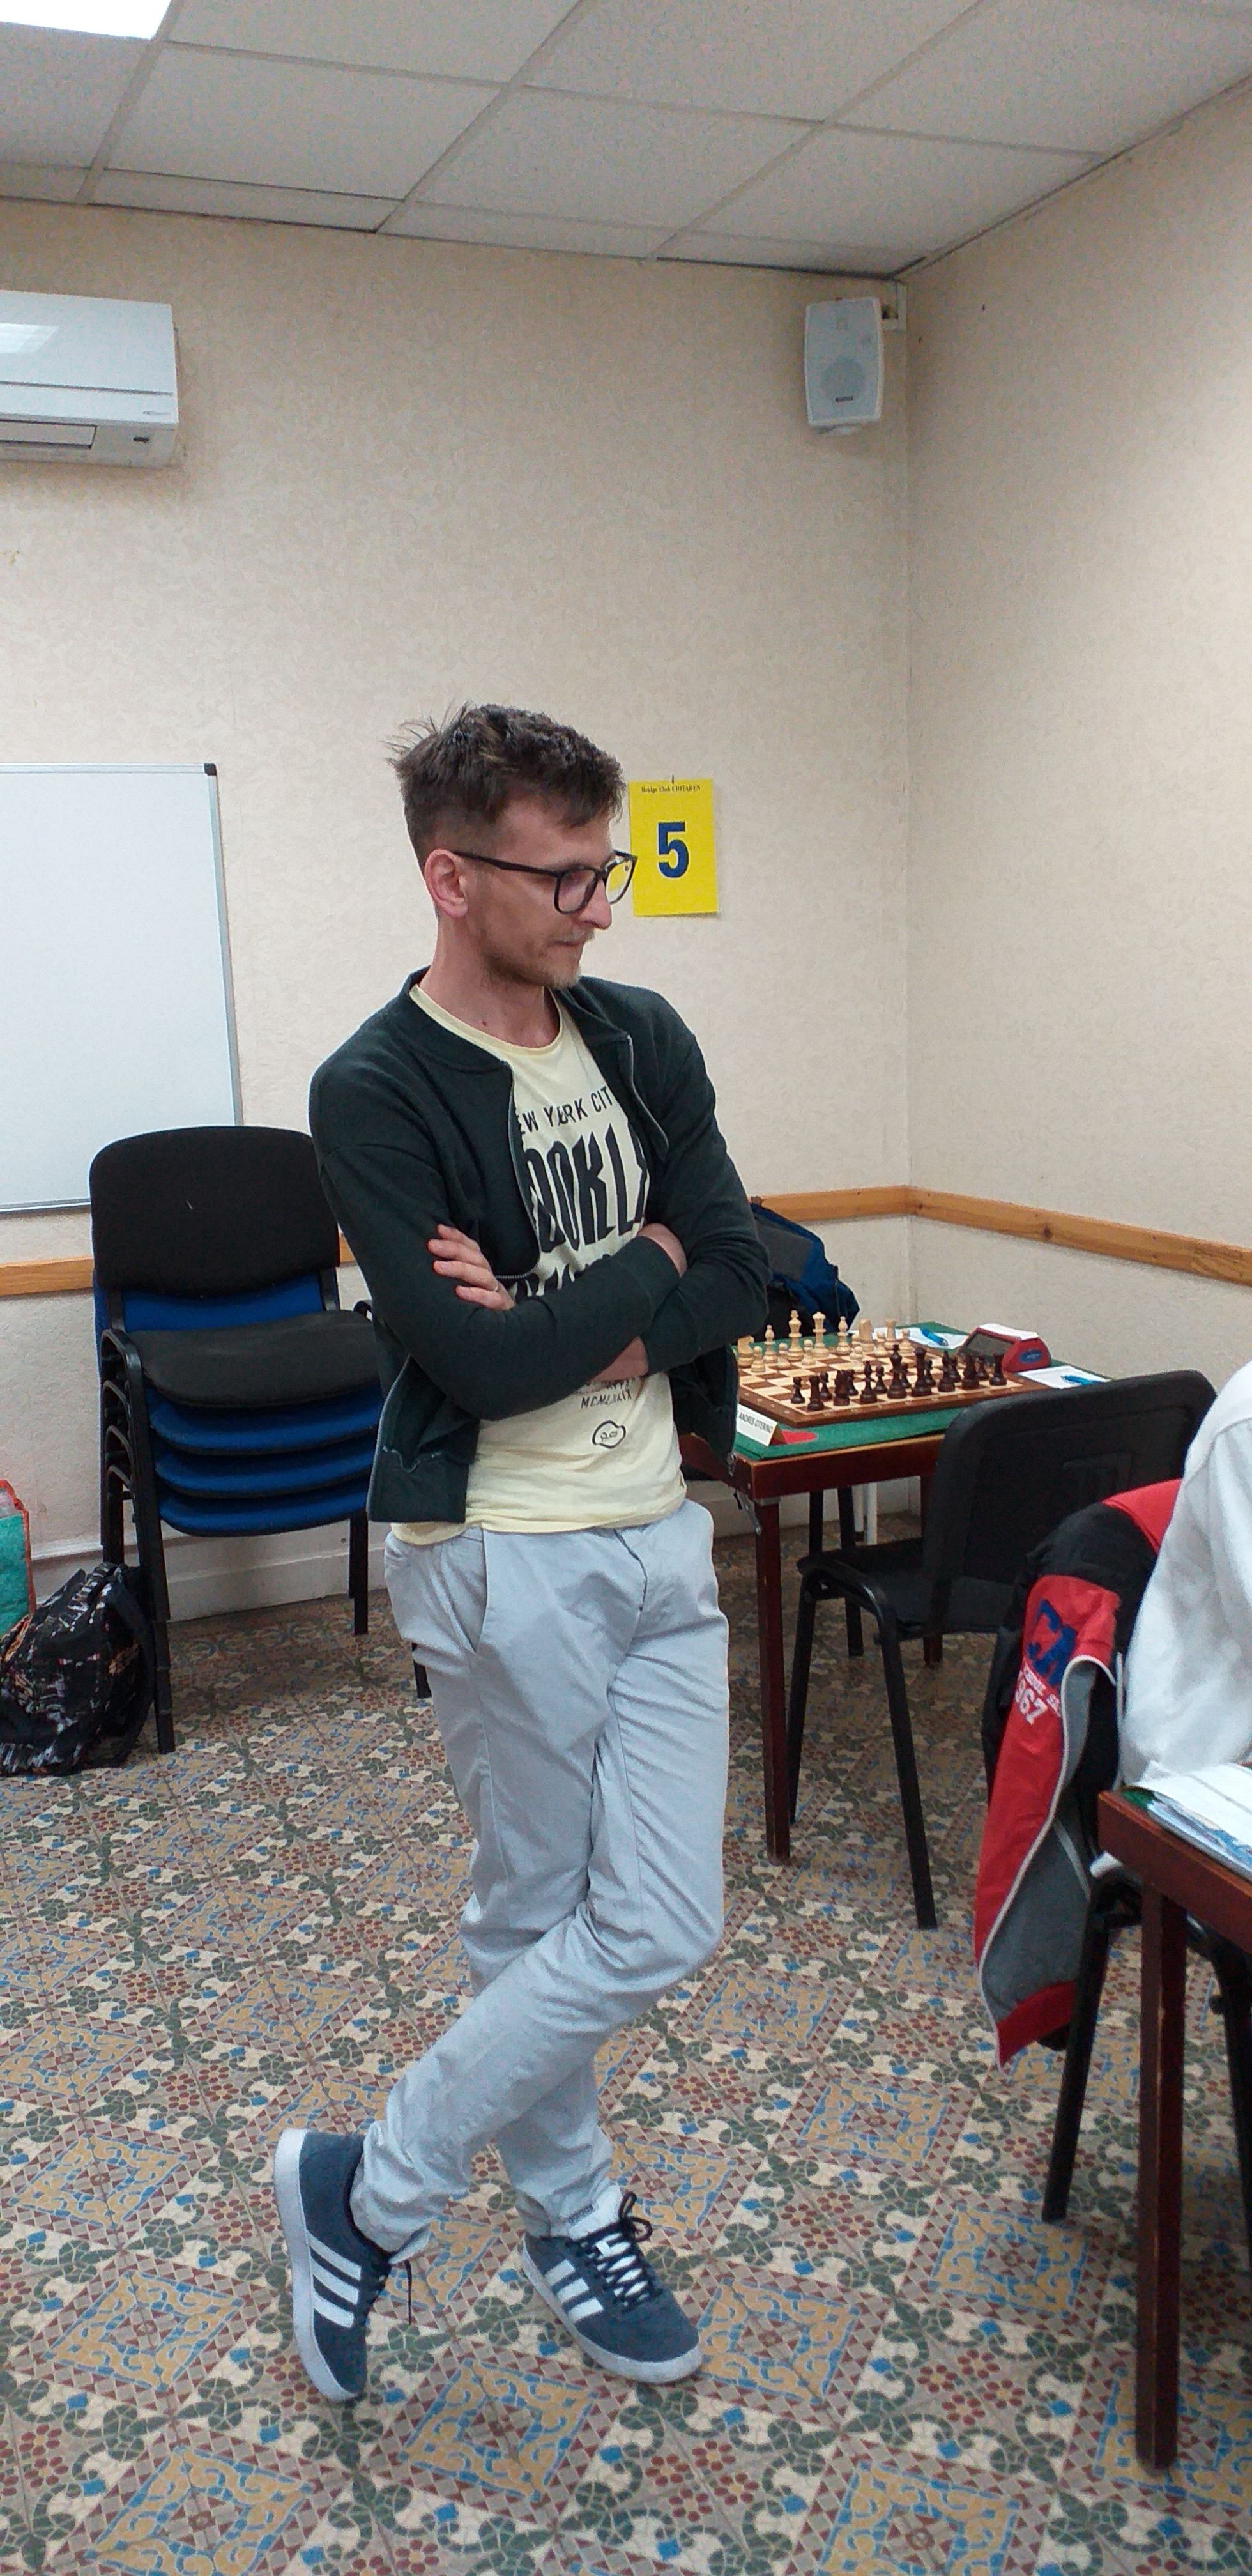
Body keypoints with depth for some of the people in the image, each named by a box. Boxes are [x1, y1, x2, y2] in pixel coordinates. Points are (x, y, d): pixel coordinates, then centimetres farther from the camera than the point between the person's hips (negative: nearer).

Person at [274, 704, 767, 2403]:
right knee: (544, 1923, 6)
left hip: (660, 1534, 6)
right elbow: (472, 1362, -21)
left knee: (665, 1928, 11)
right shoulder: (375, 1094, -14)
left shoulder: (644, 1041, 5)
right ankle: (368, 2195, 30)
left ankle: (572, 2219, 35)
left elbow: (741, 1279, -2)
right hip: (501, 1559, -6)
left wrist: (555, 1325, -16)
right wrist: (644, 1271, -9)